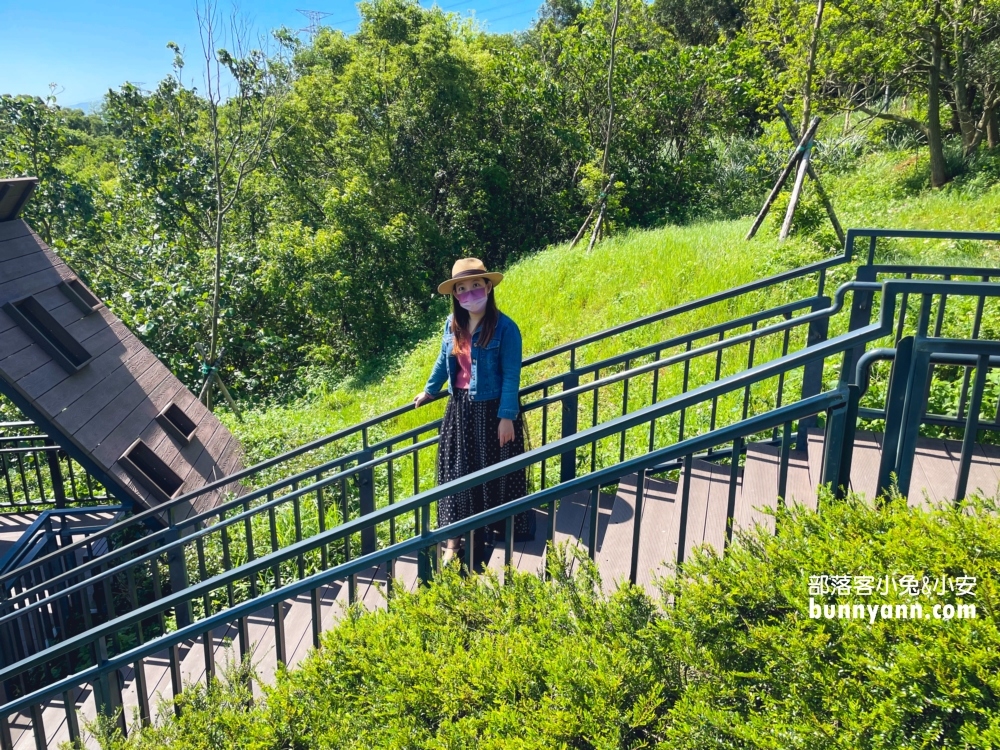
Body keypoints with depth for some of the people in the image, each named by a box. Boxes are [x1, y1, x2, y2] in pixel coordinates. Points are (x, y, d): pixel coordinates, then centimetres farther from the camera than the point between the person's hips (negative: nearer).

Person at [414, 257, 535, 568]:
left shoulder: (505, 327, -16)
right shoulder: (452, 324, 1)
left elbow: (511, 376, -16)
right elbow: (443, 361, 17)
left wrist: (507, 416, -18)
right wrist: (428, 391, 26)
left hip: (492, 410, -5)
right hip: (460, 408, 6)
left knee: (496, 473, 8)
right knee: (456, 472, 10)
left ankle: (503, 528, 30)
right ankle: (455, 536, 21)